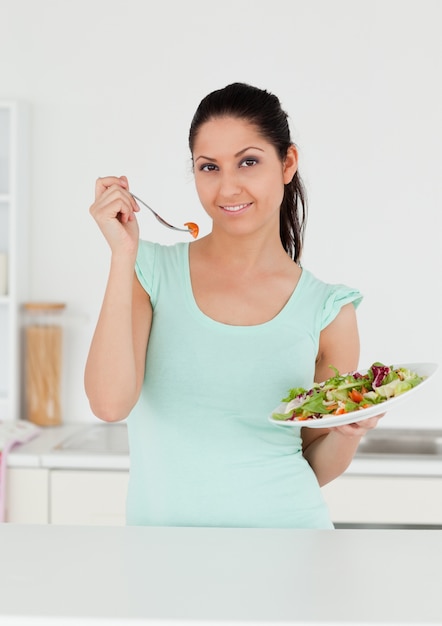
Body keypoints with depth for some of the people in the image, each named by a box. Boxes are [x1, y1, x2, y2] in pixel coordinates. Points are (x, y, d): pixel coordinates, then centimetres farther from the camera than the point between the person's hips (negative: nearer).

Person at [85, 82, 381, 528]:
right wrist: (123, 254, -16)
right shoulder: (151, 271, -2)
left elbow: (317, 469, 6)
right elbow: (110, 403, -17)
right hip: (162, 522, 0)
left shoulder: (327, 310, -2)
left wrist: (349, 430, -15)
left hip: (284, 524, 0)